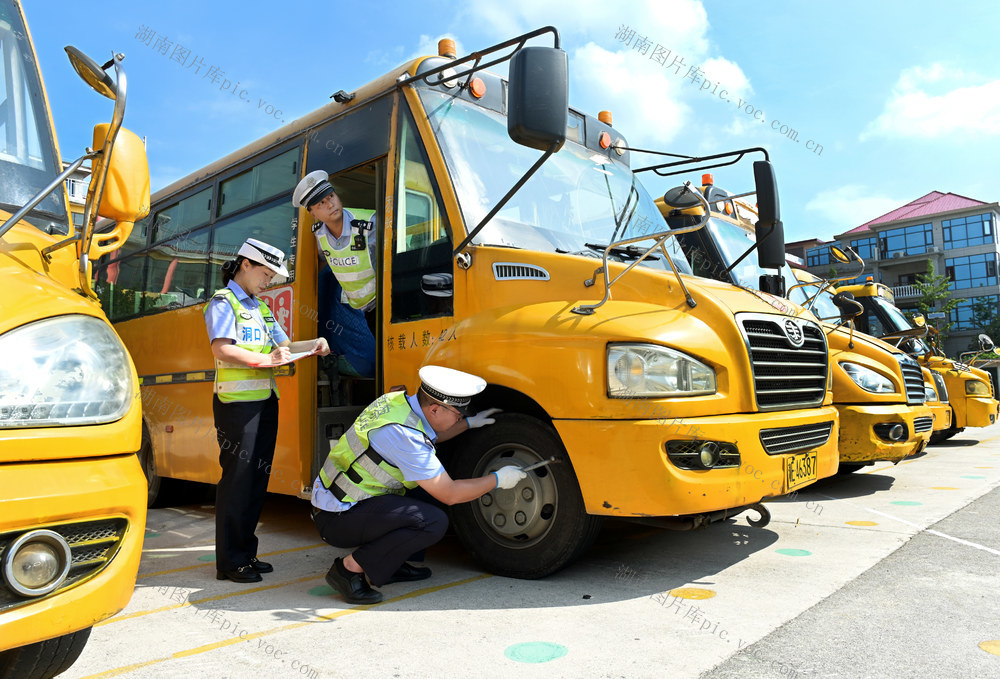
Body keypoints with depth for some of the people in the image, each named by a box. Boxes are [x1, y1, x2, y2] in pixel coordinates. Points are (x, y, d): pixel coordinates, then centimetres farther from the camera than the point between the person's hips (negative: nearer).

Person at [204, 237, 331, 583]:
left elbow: (283, 345, 21)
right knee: (237, 479, -4)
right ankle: (229, 562, 5)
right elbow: (222, 350, -17)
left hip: (265, 401, 8)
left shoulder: (261, 307, 21)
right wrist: (266, 360, -19)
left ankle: (246, 552, 21)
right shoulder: (223, 302, -4)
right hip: (237, 402, -8)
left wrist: (314, 344, 6)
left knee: (258, 478, 11)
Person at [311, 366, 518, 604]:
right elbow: (450, 494, -19)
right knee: (433, 522, -23)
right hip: (338, 520, -10)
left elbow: (428, 435, 25)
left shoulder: (398, 400, 0)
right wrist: (497, 480, -7)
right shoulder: (404, 435, -27)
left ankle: (393, 565, 15)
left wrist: (469, 423, 20)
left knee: (431, 481, 13)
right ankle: (350, 568, -9)